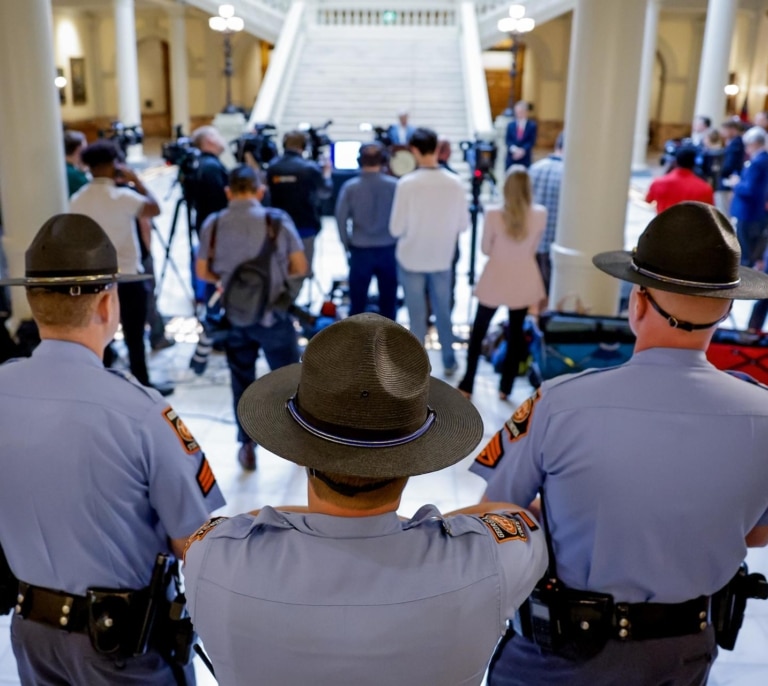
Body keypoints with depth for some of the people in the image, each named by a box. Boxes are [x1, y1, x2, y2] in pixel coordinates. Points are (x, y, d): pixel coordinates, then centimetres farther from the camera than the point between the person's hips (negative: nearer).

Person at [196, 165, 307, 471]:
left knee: (241, 380, 13)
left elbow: (202, 272, 4)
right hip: (273, 315, -1)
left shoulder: (213, 224, -3)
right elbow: (300, 268, -4)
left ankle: (247, 447, 18)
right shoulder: (277, 221, -8)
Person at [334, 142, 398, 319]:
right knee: (388, 299, 11)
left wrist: (347, 245, 8)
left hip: (360, 250, 0)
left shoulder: (350, 187, -7)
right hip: (388, 249, 0)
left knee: (358, 299, 11)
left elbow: (341, 218, -4)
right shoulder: (394, 185, -7)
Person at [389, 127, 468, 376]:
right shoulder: (454, 182, -11)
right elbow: (463, 224, -2)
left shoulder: (407, 183, -19)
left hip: (411, 259, -2)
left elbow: (396, 228, -16)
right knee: (443, 312, 19)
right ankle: (449, 362, 31)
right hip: (442, 258, 3)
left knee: (417, 315, 11)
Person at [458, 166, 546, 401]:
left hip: (495, 280, -2)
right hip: (523, 281, 2)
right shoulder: (540, 214, -11)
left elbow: (485, 249, -5)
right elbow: (534, 248, 3)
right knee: (516, 333, 17)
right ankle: (505, 387, 25)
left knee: (478, 331, 15)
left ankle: (467, 385, 22)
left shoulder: (493, 214, -18)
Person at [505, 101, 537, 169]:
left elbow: (532, 141, -4)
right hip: (511, 157, 2)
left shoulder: (532, 125, 1)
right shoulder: (511, 125, 8)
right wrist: (514, 149, -15)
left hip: (525, 158, -2)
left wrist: (523, 150, -18)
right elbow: (507, 139, 3)